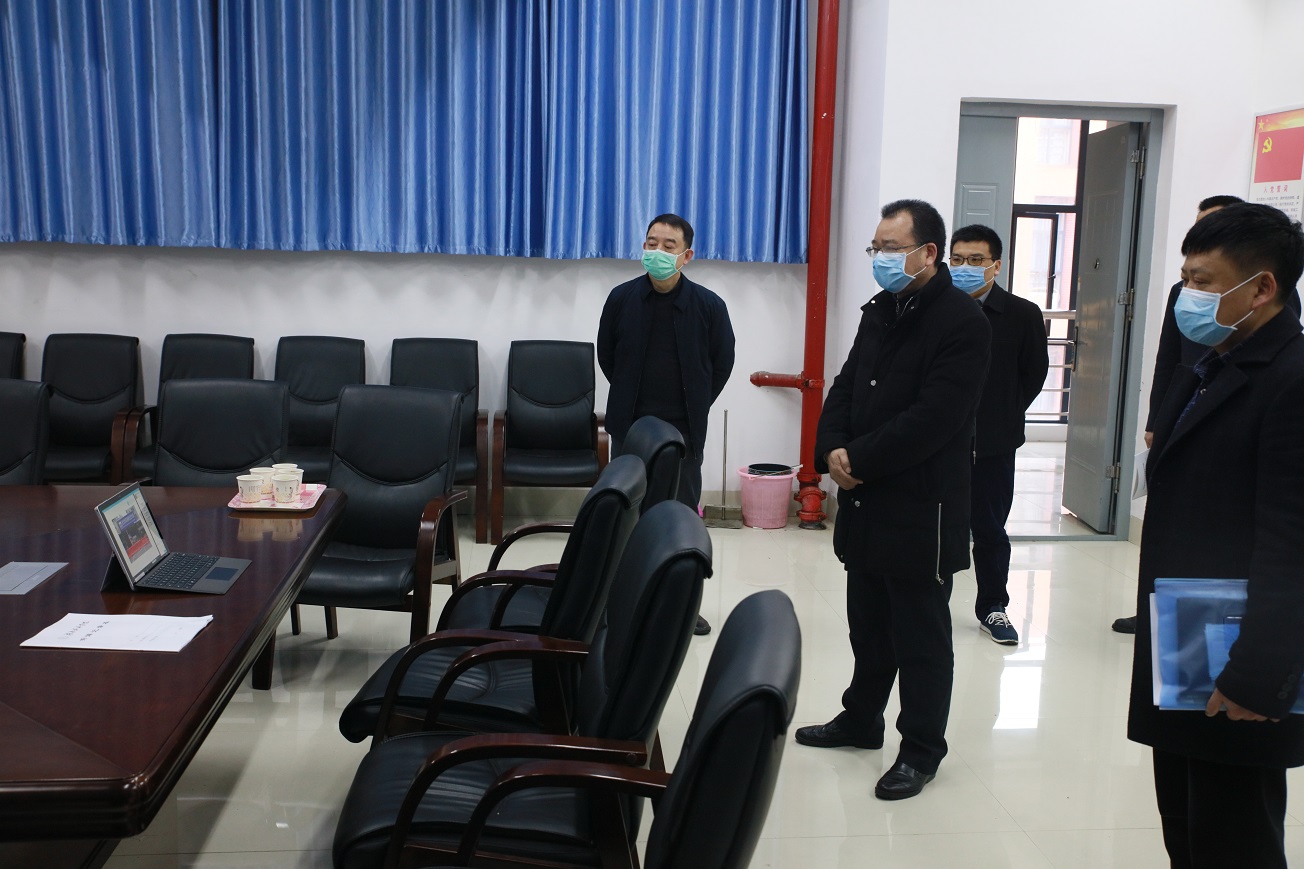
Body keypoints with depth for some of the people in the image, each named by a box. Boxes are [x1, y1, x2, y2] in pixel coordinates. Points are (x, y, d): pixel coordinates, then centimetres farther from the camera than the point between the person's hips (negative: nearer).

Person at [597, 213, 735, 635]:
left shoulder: (708, 305, -7)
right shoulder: (622, 298, -3)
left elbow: (722, 363, 6)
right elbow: (606, 356, 10)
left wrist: (694, 406, 8)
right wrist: (632, 399, 12)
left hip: (683, 430, -1)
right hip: (630, 425, 1)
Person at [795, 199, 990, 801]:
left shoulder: (962, 323, -13)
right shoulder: (880, 312, 12)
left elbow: (930, 420, -21)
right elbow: (845, 387, 11)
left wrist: (858, 461, -17)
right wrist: (831, 451, -7)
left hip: (920, 509, -7)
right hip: (865, 502, 7)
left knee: (919, 635, 5)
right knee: (867, 621, 19)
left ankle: (921, 750, 18)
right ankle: (861, 719, 36)